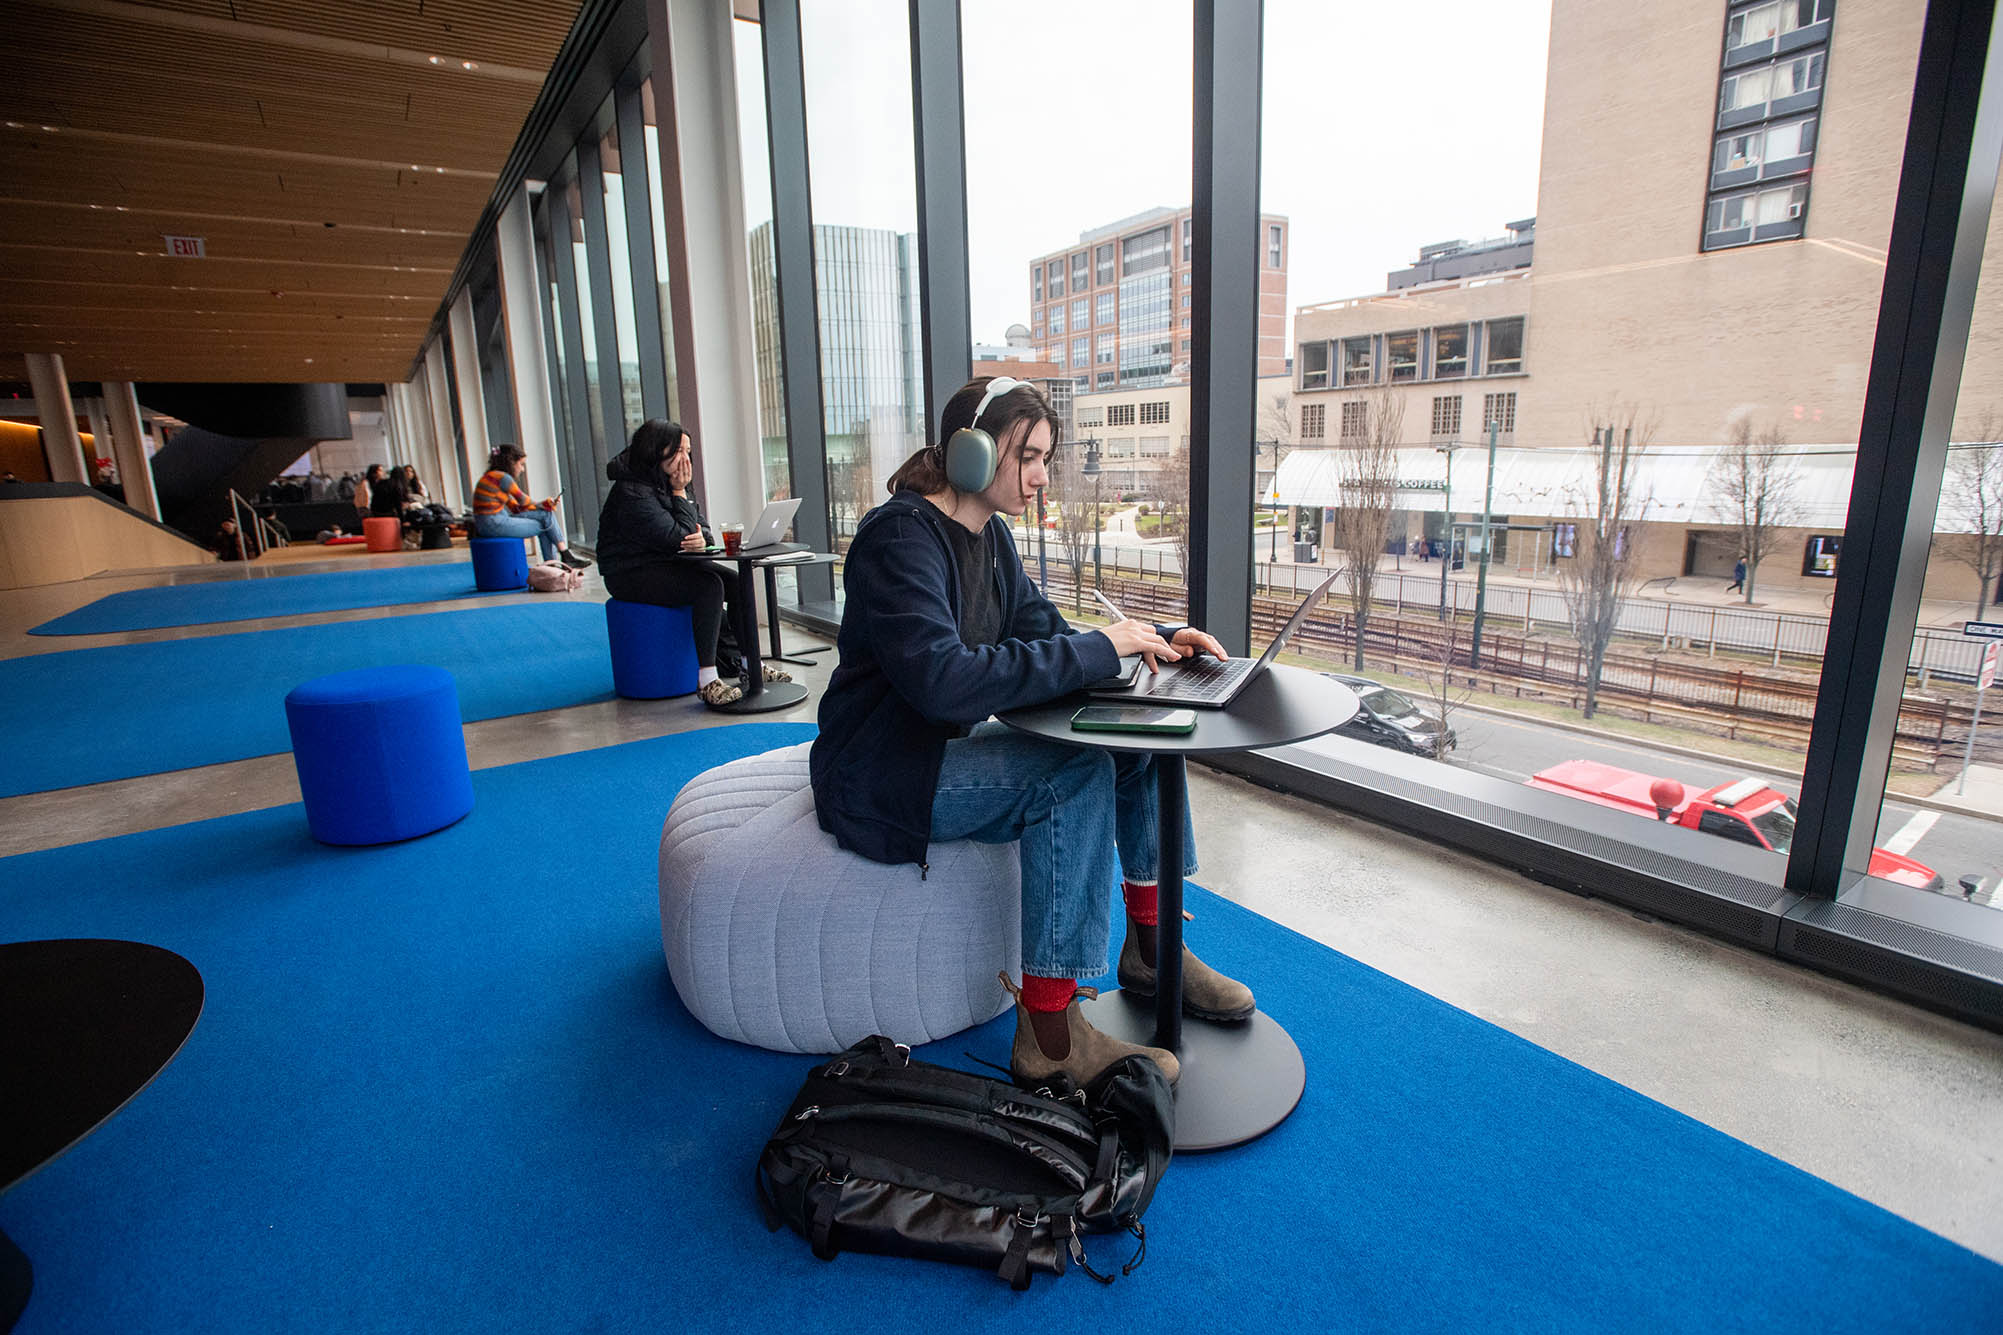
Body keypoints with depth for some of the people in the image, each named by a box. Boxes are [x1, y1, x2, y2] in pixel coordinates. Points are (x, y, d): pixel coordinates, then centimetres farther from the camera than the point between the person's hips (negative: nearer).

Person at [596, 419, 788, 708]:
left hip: (666, 567, 9)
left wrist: (703, 538, -16)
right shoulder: (633, 492, -19)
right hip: (632, 576, -9)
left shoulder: (670, 484, 11)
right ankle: (707, 681, -32)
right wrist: (680, 493, -13)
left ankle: (741, 661, 3)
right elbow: (677, 538, -22)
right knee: (709, 585, -29)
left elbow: (701, 528, 9)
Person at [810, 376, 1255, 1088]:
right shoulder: (901, 536, -21)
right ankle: (1049, 1033, -19)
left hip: (951, 747, 9)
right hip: (880, 775, -8)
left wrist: (1156, 638, -5)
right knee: (1075, 773, -27)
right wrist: (1099, 648, -30)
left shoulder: (989, 536, 7)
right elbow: (941, 678, -35)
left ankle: (1151, 944, 11)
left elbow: (1047, 632, 11)